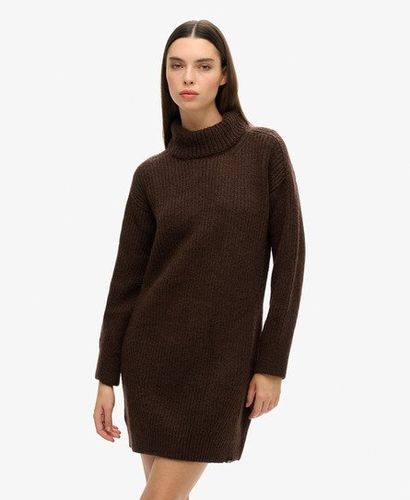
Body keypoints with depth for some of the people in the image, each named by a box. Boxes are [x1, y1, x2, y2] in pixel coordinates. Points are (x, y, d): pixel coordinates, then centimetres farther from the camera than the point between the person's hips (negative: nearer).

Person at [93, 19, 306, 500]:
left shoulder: (265, 150, -4)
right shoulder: (151, 174, 3)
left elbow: (289, 258, -5)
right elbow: (127, 277, 5)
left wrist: (272, 362, -8)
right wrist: (106, 376, 3)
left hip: (222, 355, -3)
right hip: (153, 351, 3)